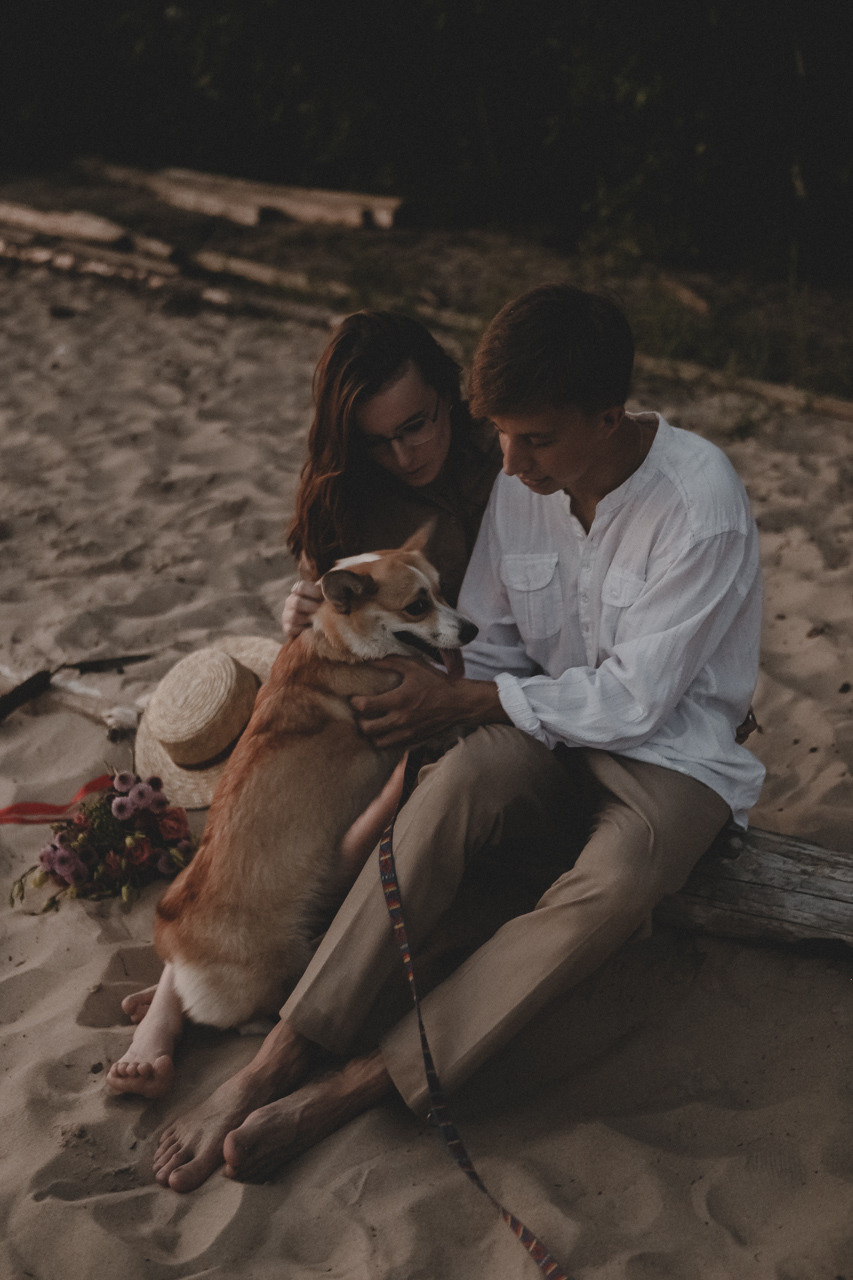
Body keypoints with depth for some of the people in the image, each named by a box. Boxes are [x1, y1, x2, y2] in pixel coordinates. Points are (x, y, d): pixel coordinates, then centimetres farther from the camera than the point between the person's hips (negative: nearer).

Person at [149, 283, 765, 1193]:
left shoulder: (700, 506, -23)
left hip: (675, 748, -4)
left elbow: (635, 699, -22)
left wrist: (460, 700, -21)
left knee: (612, 886, -36)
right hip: (553, 719, 4)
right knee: (453, 786, -30)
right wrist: (434, 714, -14)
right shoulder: (520, 480, -5)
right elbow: (489, 641, 6)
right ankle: (282, 1056, -32)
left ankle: (361, 1083, -29)